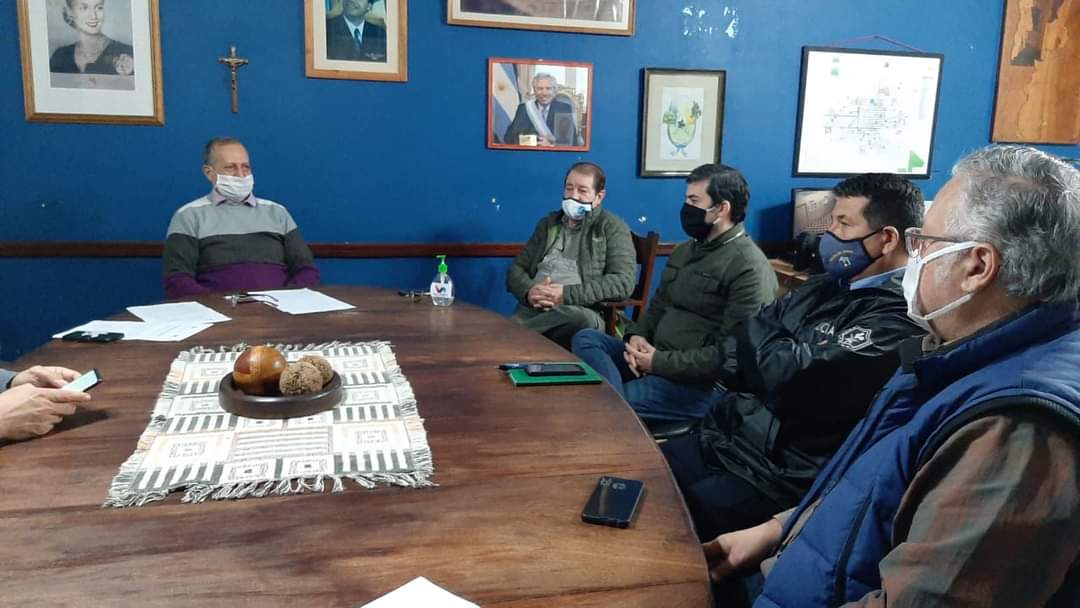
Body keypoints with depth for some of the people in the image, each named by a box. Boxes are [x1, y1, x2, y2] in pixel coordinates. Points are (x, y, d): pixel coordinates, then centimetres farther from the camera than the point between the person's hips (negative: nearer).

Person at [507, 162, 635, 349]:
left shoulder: (612, 228, 8)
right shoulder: (548, 223, 24)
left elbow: (623, 282, -6)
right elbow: (516, 269, 20)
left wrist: (567, 295, -15)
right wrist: (528, 292, -5)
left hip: (582, 311, -1)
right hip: (533, 308, 2)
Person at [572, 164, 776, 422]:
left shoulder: (749, 268, -14)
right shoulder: (684, 251, 16)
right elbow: (658, 306, 22)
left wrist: (660, 362, -19)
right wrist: (637, 335, -2)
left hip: (700, 382, -10)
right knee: (586, 338, -11)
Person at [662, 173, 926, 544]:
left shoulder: (896, 318, -16)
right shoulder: (826, 288, 12)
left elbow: (798, 379, -26)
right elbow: (735, 346, 10)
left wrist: (757, 332, -6)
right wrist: (765, 372, -12)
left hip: (785, 476, -8)